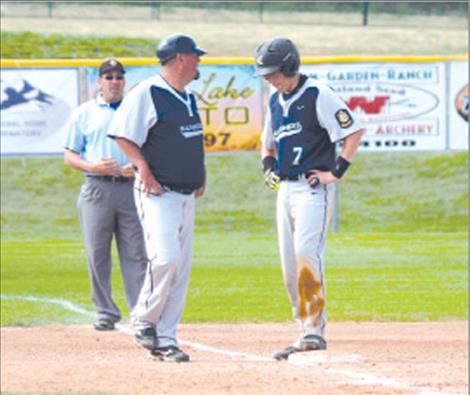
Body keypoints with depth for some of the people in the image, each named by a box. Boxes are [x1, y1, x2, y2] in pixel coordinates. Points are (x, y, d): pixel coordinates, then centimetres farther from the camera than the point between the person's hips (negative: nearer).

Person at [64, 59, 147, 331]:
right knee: (97, 253, -1)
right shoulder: (85, 113, 12)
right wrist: (93, 166, -10)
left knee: (136, 253, -5)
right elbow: (70, 155, 9)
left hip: (131, 187, 0)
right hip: (97, 188, 0)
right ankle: (106, 312, 7)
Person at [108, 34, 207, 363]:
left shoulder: (188, 98, 17)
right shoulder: (147, 94, -10)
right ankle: (144, 322, -3)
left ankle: (164, 339, 7)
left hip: (186, 196, 8)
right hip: (158, 195, -8)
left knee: (181, 268, 4)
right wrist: (144, 168, -20)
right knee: (166, 257, -21)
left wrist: (200, 173, 14)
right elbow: (123, 136, -13)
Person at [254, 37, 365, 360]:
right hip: (286, 189, 8)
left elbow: (355, 131, -13)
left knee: (306, 254, -21)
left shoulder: (317, 95, -9)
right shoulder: (275, 101, 15)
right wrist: (269, 167, 9)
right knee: (290, 263, 6)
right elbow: (268, 144, 29)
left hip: (313, 187, -8)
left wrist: (337, 171, -15)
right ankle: (308, 333, 12)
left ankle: (315, 331, -21)